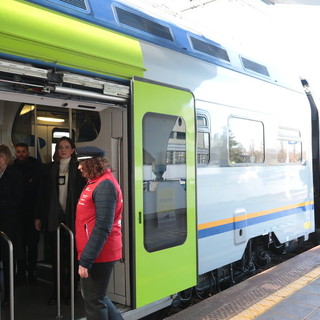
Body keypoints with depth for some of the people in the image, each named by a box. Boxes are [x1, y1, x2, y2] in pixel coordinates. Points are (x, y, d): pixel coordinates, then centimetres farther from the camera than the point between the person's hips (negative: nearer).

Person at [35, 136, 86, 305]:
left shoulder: (79, 168, 1)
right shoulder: (49, 168, 8)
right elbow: (42, 194, 8)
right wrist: (38, 216, 5)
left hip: (73, 218, -2)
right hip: (53, 218, 2)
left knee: (72, 255, 5)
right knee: (56, 256, 8)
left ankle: (71, 291, 17)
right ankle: (58, 290, 19)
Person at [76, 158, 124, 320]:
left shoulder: (104, 185, -19)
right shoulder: (96, 182, 11)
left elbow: (102, 227, -24)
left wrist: (85, 259, -23)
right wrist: (86, 256, 14)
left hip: (98, 255, -9)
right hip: (94, 253, 9)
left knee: (93, 301, 4)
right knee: (95, 296, 21)